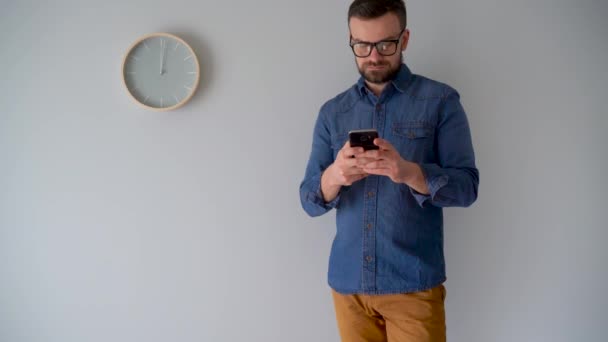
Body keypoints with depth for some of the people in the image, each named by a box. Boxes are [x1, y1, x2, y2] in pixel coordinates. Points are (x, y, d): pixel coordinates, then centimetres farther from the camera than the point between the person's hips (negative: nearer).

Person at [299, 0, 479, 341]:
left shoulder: (441, 100, -3)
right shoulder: (332, 112, 5)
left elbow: (467, 186, -8)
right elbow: (309, 200, 2)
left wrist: (409, 172, -27)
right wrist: (334, 176, -20)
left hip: (414, 282, -3)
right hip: (347, 280, 3)